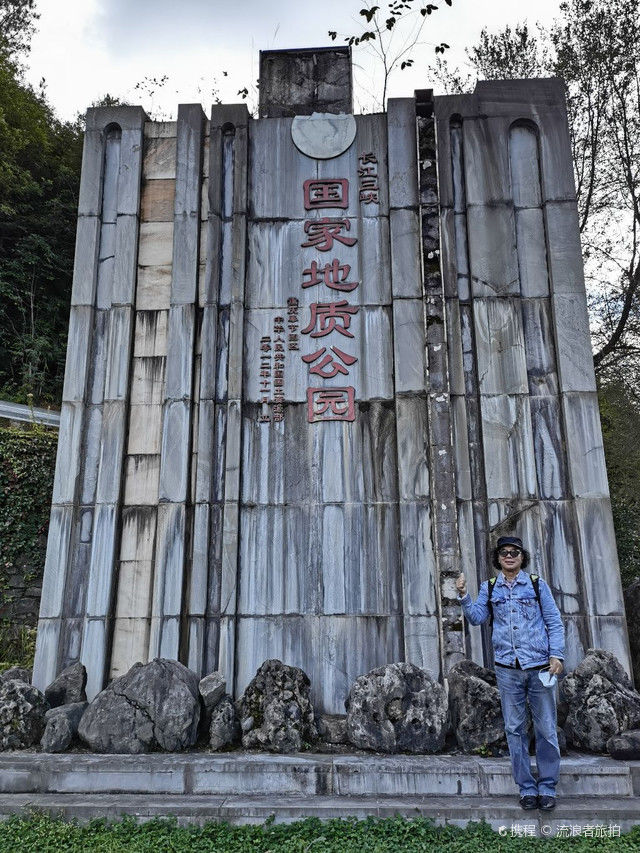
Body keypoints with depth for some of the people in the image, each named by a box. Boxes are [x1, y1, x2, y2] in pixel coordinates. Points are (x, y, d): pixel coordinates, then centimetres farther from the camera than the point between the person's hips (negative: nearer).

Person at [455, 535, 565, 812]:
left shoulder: (537, 584, 3)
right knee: (515, 729, 7)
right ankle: (527, 789, 18)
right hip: (507, 669, 2)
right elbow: (477, 617, 3)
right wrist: (464, 597, -12)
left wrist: (556, 655, -8)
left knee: (546, 729, 4)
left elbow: (554, 622, 2)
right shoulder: (490, 588, 8)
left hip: (540, 666, -1)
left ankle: (547, 788, 18)